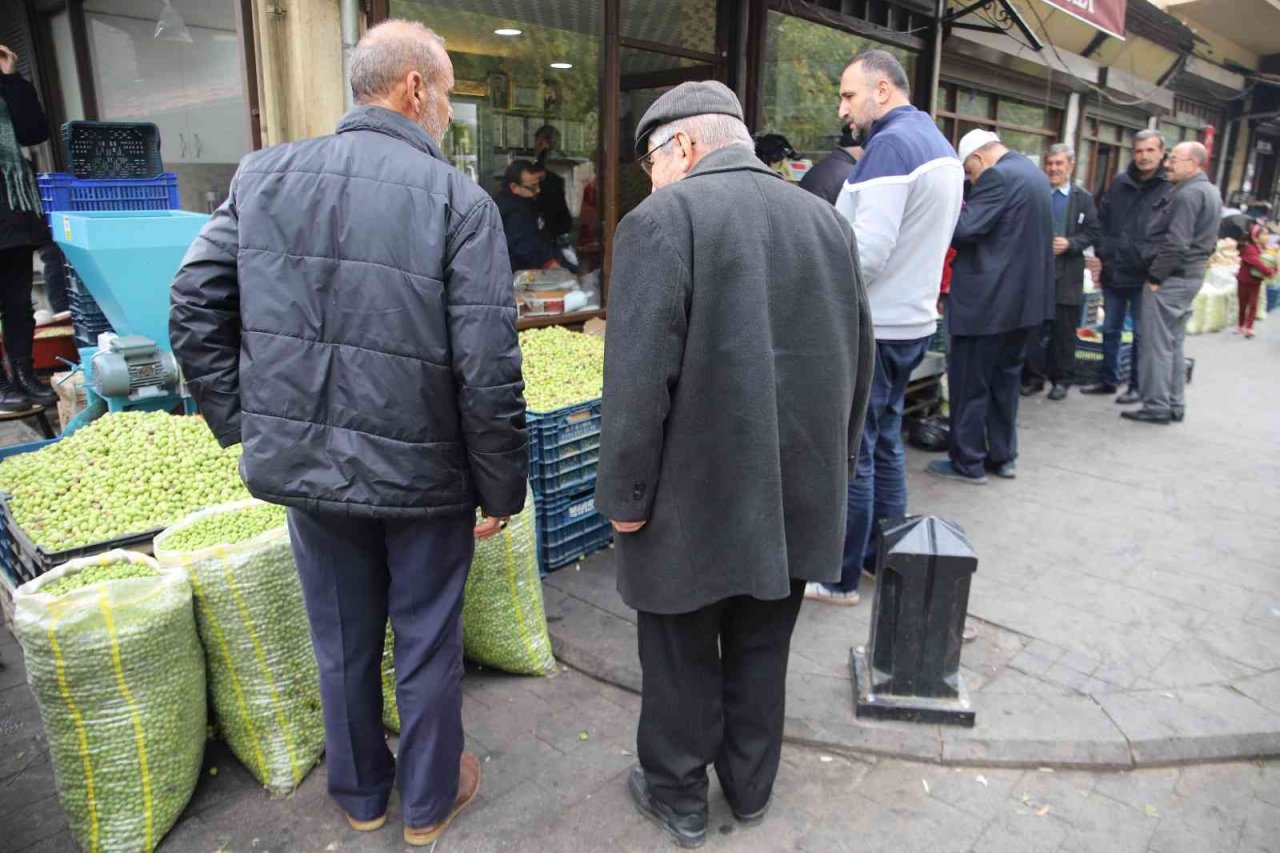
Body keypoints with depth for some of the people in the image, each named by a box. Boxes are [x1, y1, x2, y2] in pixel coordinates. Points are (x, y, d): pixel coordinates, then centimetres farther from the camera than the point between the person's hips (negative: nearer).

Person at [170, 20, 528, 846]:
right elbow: (488, 369, -18)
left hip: (304, 466, 4)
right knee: (427, 646, 17)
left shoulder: (265, 174, 0)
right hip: (422, 473, -3)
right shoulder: (460, 199, -14)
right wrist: (501, 489, -6)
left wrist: (246, 425, 10)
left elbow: (195, 310, 2)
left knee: (342, 643, 22)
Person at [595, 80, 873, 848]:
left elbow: (639, 378, -20)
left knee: (680, 654, 14)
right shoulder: (828, 220, 5)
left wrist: (626, 496, -9)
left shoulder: (664, 219, -14)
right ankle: (751, 787, 39)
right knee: (761, 650, 21)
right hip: (798, 493, 6)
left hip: (694, 499, -5)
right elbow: (859, 364, 10)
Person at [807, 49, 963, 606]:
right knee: (884, 444, 18)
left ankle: (840, 578, 10)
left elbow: (869, 249, -24)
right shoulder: (939, 145, 15)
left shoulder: (890, 144, -15)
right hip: (912, 320, 10)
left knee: (851, 454, -1)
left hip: (873, 329, -10)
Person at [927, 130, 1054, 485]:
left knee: (968, 383, 0)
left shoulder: (997, 177, -16)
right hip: (1023, 295, 10)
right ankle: (1003, 456, 25)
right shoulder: (1035, 174, 15)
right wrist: (967, 211, 18)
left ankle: (968, 463, 8)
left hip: (988, 298, -10)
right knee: (1005, 378, 17)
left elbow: (964, 230, -22)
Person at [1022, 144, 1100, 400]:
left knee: (1064, 330, 6)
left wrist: (1070, 243, -14)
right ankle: (1034, 377, 14)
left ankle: (1061, 379, 16)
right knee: (1034, 328, 4)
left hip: (1067, 274, 0)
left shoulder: (1083, 198, 5)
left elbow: (1092, 232, 2)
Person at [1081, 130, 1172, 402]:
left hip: (1145, 276, -5)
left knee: (1141, 334, 5)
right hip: (1113, 272, 5)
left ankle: (1137, 385, 15)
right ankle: (1109, 380, 27)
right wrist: (1102, 252, 4)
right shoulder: (1119, 182, 8)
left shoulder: (1171, 188, -8)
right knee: (1110, 330, 14)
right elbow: (1101, 219, 14)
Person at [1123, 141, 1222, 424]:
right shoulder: (1210, 191, 17)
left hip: (1171, 278, -10)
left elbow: (1176, 242, -22)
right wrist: (1198, 264, 19)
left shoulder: (1187, 194, -16)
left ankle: (1156, 406, 0)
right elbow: (1207, 241, 21)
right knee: (1174, 343, 15)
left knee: (1157, 344, -5)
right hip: (1192, 275, 10)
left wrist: (1155, 276, -17)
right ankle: (1175, 405, 20)